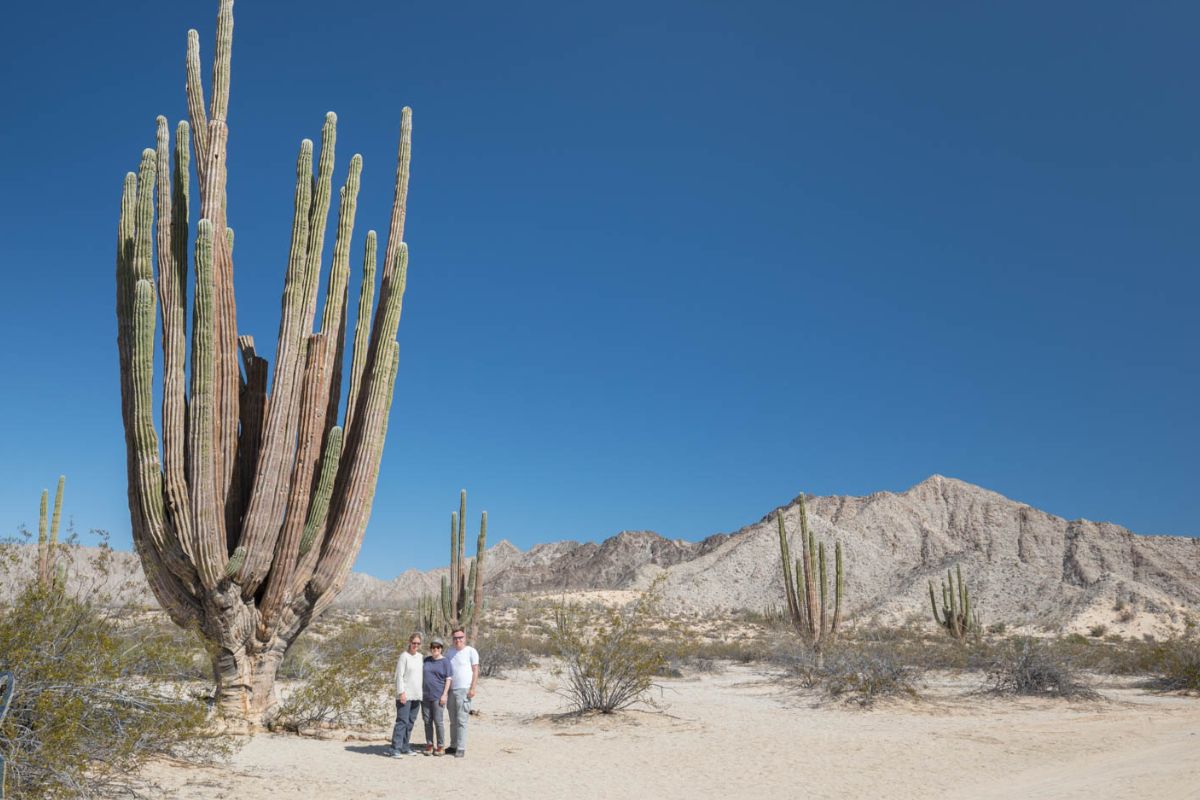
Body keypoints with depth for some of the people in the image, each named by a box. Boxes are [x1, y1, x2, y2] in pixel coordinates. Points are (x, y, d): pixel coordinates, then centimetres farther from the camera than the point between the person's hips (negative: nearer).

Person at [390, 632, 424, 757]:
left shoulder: (421, 657, 12)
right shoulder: (404, 656, -7)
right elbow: (399, 675, -11)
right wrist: (401, 692, -17)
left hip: (417, 695, 7)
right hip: (405, 695, -6)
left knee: (411, 722, 10)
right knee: (402, 721, -9)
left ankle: (405, 747, 17)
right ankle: (396, 748, -7)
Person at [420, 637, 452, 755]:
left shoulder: (445, 661, -2)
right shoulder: (426, 660, 11)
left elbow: (448, 679, -4)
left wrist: (444, 695, -12)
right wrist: (420, 692, 10)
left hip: (438, 696, -4)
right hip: (425, 696, 4)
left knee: (438, 721, -4)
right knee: (427, 721, 7)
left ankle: (440, 746, 6)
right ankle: (429, 745, 16)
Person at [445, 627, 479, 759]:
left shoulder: (471, 651, -2)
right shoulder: (451, 653, 16)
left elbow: (475, 671, -5)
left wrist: (472, 688, -12)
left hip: (464, 690, -6)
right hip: (451, 690, 6)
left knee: (461, 721, -7)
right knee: (453, 721, 10)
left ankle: (461, 748, -4)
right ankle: (453, 745, 18)